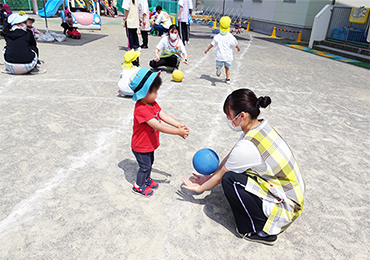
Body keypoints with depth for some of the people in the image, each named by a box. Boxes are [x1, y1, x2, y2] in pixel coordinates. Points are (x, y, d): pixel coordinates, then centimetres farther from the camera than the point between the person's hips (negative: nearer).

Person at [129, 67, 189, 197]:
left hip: (149, 144, 9)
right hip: (141, 147, -9)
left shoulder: (152, 103, -5)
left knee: (150, 162, 26)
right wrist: (178, 132, -35)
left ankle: (147, 179, 51)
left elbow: (164, 116, -7)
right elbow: (158, 127, -38)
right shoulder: (141, 110, -36)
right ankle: (138, 186, 34)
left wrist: (179, 125, -19)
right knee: (144, 166, 10)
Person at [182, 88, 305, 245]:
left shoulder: (247, 147, -29)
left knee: (229, 180, -16)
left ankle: (262, 232, -1)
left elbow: (220, 177, -12)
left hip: (286, 205, -9)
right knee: (233, 167, 6)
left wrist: (200, 188, 7)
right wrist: (209, 177, 15)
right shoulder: (260, 126, -3)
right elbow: (231, 156, 8)